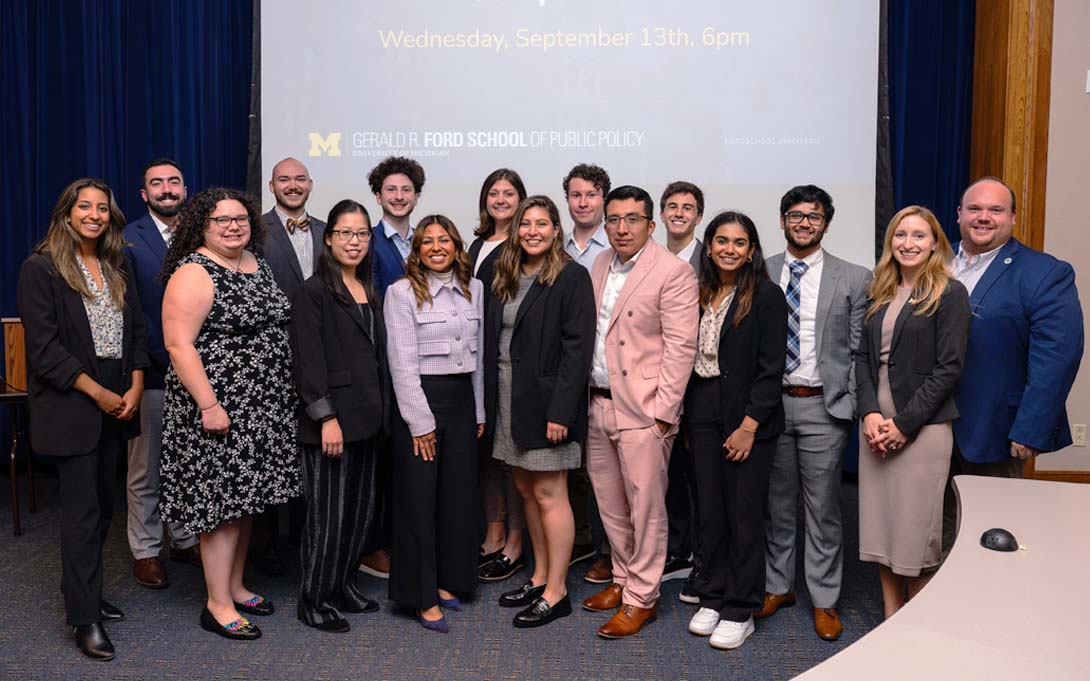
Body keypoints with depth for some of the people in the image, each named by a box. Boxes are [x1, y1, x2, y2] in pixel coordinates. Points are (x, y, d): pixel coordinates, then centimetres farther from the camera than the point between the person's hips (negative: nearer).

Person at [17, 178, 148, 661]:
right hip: (70, 408, -6)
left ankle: (85, 592, 26)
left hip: (117, 403, 6)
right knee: (82, 511, -3)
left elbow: (137, 331, 11)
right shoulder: (40, 268, -7)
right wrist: (98, 394, -14)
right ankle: (84, 618, 6)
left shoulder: (117, 270, 11)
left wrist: (135, 388, -3)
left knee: (102, 506, 11)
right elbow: (44, 346, -12)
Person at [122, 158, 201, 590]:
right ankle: (145, 551, 20)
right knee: (145, 469, 7)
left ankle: (184, 540, 28)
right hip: (151, 372, -3)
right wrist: (168, 359, -13)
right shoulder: (129, 240, -5)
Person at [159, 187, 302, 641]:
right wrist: (208, 405, -22)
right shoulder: (194, 274, -13)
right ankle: (218, 607, 10)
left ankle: (235, 587, 29)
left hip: (262, 408, 8)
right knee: (222, 503, -2)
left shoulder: (257, 264, 12)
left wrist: (285, 393, 16)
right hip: (218, 408, -8)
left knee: (245, 499, 15)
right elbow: (179, 345, -18)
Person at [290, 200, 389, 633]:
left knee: (361, 508, 13)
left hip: (367, 418, 7)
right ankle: (314, 601, 14)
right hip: (332, 419, -7)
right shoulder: (313, 292, -8)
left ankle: (343, 586, 28)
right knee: (328, 512, 0)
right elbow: (308, 361, -14)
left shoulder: (369, 291, 14)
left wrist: (382, 411, 13)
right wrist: (326, 417, -18)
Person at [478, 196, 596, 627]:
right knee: (526, 490, 14)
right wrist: (486, 400, 4)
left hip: (545, 400, -6)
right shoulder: (497, 273, 9)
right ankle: (540, 577, 28)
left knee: (548, 494, 0)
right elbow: (488, 337, 10)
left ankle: (556, 592, 11)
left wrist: (561, 410, -19)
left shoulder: (571, 278, -9)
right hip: (506, 398, 7)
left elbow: (577, 348, -14)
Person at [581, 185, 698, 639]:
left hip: (642, 409, -7)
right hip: (598, 403, 7)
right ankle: (624, 578, 34)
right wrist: (585, 394, 11)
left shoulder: (673, 272, -10)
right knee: (609, 503, 16)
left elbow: (680, 347, -13)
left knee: (645, 506, 2)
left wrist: (663, 411, -16)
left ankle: (641, 598, 16)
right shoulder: (600, 265, 11)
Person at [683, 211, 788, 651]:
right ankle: (712, 598, 25)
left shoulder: (766, 296, -6)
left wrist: (749, 426, -15)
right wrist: (686, 419, 7)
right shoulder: (700, 294, 9)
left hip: (747, 416, -5)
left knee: (743, 513, 2)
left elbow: (771, 368, -10)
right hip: (702, 413, 5)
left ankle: (740, 612, 15)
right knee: (709, 510, 10)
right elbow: (690, 359, 11)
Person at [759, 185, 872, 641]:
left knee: (823, 508, 6)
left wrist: (851, 406, -7)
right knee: (776, 504, 14)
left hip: (823, 406, -2)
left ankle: (824, 600, 21)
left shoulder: (853, 279, 1)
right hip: (770, 403, 2)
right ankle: (777, 586, 30)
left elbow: (858, 351, 0)